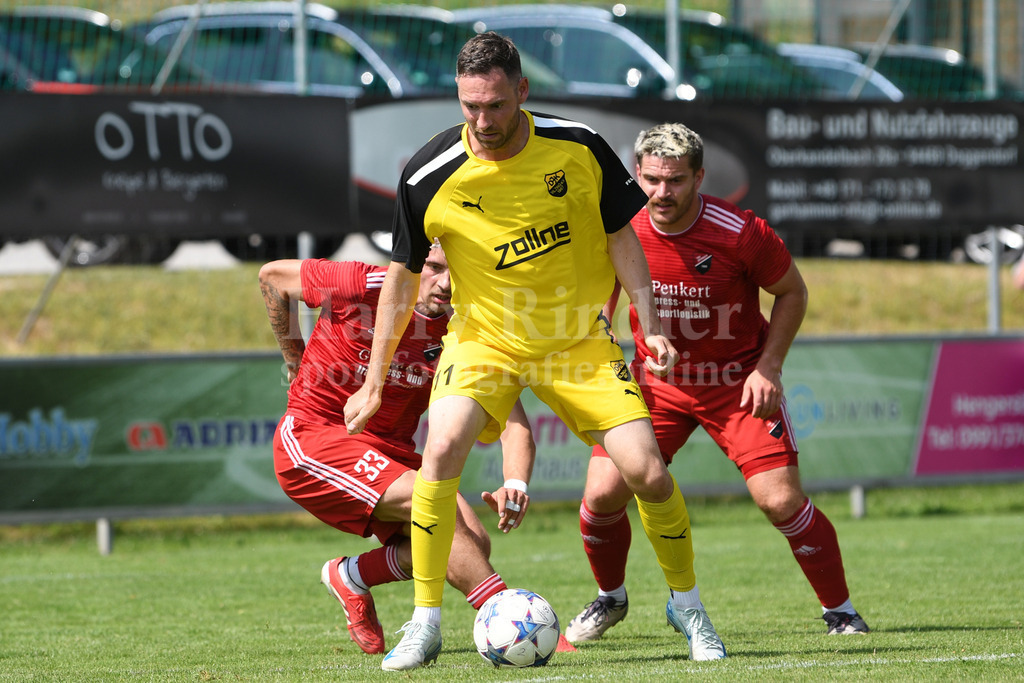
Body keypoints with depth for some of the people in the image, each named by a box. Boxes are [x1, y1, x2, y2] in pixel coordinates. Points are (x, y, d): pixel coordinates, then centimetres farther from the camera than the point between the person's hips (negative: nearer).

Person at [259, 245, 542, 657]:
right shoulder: (365, 287, -17)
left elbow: (513, 423, -13)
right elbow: (272, 276, -1)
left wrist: (515, 484, -34)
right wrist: (295, 362, 7)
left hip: (389, 452, 6)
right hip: (313, 438, -6)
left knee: (474, 545, -11)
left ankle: (351, 576, 12)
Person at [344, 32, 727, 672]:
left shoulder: (579, 147, -13)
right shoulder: (430, 176, -15)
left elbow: (620, 237, 1)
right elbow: (402, 277, -2)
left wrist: (652, 327, -5)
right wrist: (374, 384, 2)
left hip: (580, 339, 1)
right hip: (483, 337, -1)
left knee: (646, 470, -11)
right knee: (442, 446, -27)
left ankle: (686, 602, 17)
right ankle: (425, 625, -15)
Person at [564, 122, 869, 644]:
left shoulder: (740, 233, -20)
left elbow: (792, 292, -4)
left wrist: (768, 367, -12)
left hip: (737, 380, -2)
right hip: (656, 381, 2)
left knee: (780, 500, -14)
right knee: (602, 492, -9)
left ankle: (840, 612, 6)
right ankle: (610, 600, 21)